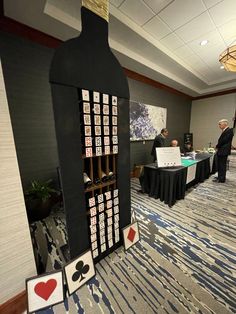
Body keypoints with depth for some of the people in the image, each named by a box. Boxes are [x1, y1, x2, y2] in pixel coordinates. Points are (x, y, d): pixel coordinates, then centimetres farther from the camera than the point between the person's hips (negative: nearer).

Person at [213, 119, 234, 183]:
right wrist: (218, 147, 3)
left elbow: (224, 140, -20)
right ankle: (220, 177, 27)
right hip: (220, 151, 9)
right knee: (219, 165, 15)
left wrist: (217, 146, -7)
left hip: (223, 151, -9)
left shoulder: (229, 131, -13)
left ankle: (221, 179, 9)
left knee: (222, 165, -1)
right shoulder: (225, 131, 15)